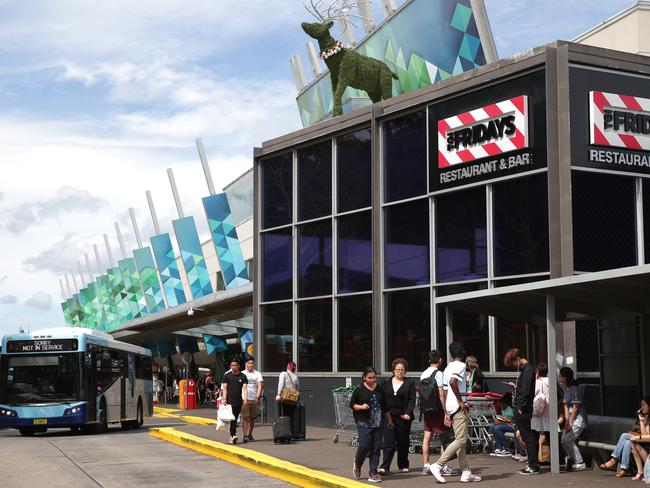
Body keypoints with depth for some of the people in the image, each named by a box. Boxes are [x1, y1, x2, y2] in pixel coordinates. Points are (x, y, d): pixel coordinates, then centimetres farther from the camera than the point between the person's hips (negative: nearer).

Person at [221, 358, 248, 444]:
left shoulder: (243, 376, 7)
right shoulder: (226, 375, 5)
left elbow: (244, 388, -2)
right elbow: (224, 388, 2)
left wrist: (245, 398, -16)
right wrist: (224, 399, -9)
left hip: (239, 401, 2)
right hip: (229, 401, -2)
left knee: (236, 418, 8)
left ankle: (231, 435, 20)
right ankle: (233, 435, -22)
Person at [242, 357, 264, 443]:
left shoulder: (258, 374, 8)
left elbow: (260, 386, -2)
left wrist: (258, 397, -15)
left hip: (254, 399, 1)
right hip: (244, 398, -1)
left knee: (252, 418, 7)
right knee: (245, 417, -10)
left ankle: (249, 434, 19)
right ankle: (245, 435, -12)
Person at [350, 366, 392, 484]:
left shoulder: (379, 389, 9)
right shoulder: (359, 390, -3)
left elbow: (384, 406, 19)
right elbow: (352, 404, 2)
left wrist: (389, 419, 24)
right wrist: (361, 407, -16)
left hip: (378, 423, 4)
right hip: (364, 423, -4)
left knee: (376, 448, 2)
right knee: (364, 446, -10)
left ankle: (373, 473, 8)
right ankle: (357, 463, 20)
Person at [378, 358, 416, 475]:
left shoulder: (409, 384, 6)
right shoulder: (386, 383, 11)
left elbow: (412, 400, -1)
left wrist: (408, 413, -15)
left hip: (403, 417, 0)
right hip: (389, 416, 0)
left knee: (403, 442, 7)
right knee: (388, 442, -8)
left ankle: (403, 465, 20)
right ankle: (385, 467, -13)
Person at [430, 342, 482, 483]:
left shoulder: (448, 368, 16)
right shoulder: (460, 366, -10)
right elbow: (453, 381, -27)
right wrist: (461, 401, -20)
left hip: (451, 407, 9)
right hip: (459, 407, -9)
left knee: (460, 440, 11)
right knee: (461, 440, -9)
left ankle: (466, 472, 13)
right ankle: (438, 465, -14)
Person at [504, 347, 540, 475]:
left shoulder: (527, 369, -13)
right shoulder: (527, 369, 17)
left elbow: (526, 390, -19)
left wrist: (521, 407, -19)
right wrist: (516, 387, 16)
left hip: (524, 411, -10)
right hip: (522, 411, 10)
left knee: (529, 438, -7)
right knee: (530, 438, 12)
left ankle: (533, 466, -5)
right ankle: (532, 465, 17)